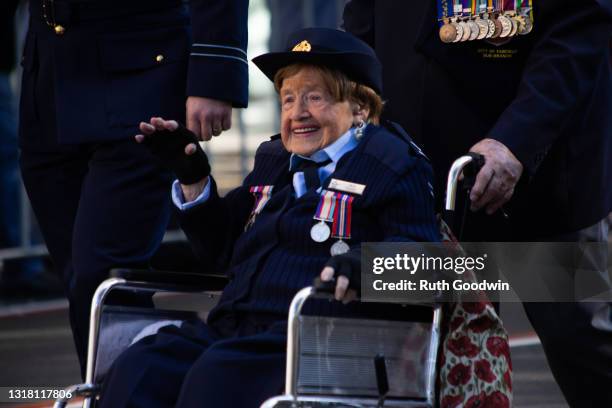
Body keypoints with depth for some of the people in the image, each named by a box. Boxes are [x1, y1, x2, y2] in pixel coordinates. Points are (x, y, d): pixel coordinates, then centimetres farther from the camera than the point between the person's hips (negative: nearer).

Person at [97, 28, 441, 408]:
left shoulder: (391, 164, 7)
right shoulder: (274, 160, 30)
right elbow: (221, 251, 34)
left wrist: (364, 262, -27)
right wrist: (193, 179, 23)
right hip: (235, 330, 7)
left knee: (214, 375, -34)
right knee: (138, 369, -20)